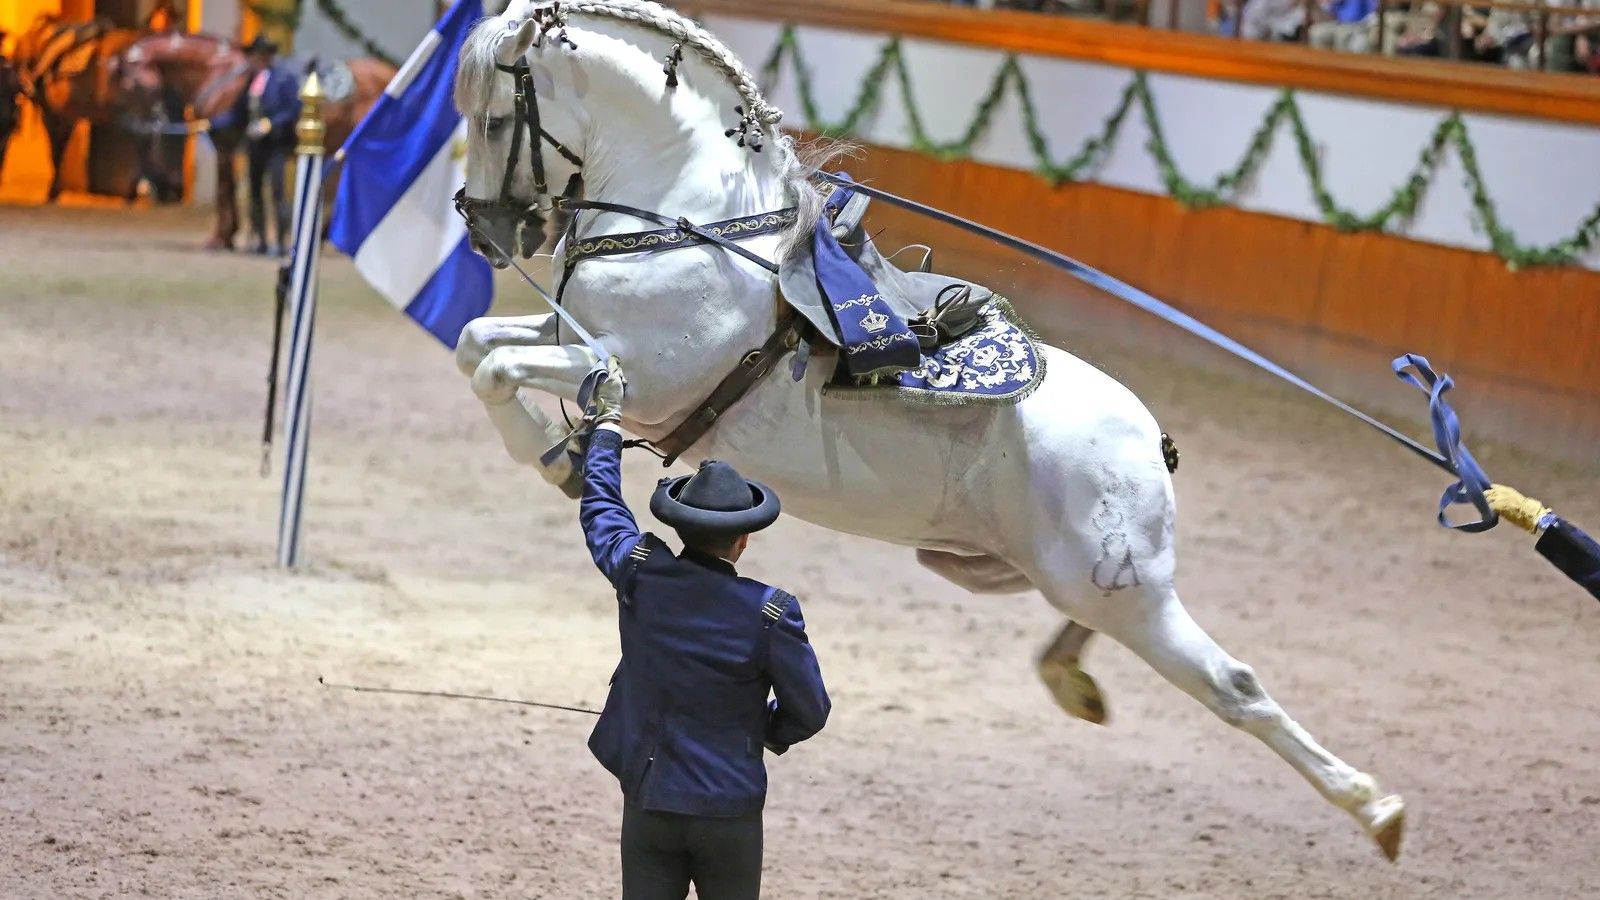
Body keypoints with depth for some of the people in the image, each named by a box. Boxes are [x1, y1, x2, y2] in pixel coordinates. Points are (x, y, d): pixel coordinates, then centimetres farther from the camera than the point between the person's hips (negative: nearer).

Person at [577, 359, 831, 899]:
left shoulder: (640, 577, -8)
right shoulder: (769, 613, -15)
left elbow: (599, 504, 12)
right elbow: (810, 711, -6)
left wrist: (608, 418, 26)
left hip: (648, 807, 3)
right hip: (730, 811, -2)